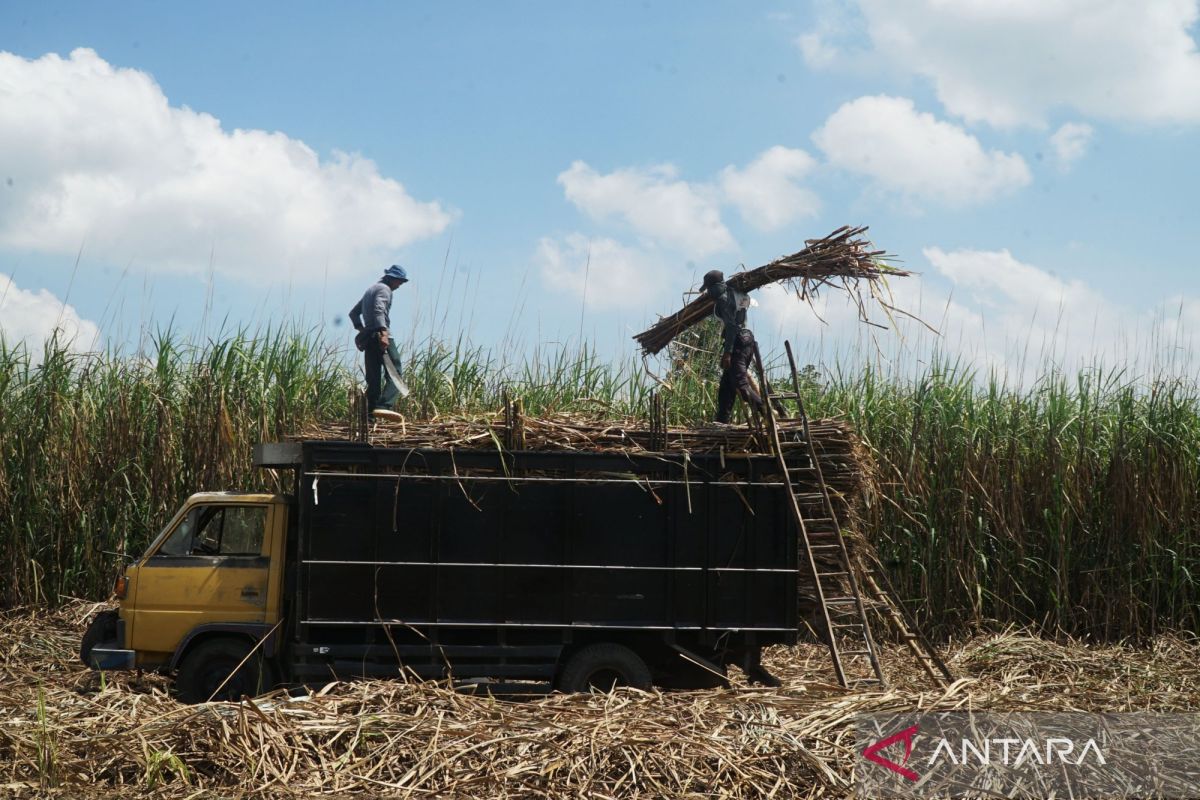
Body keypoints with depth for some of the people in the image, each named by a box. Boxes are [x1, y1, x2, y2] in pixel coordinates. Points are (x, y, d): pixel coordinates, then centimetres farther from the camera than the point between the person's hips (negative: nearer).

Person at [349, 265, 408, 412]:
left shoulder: (371, 289, 27)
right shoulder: (384, 289, -3)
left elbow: (353, 313, 31)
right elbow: (379, 310, -22)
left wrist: (361, 328, 21)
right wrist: (383, 332, -31)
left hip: (368, 338, 9)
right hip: (382, 338, -9)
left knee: (373, 378, 7)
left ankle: (371, 411, 3)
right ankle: (384, 406, -29)